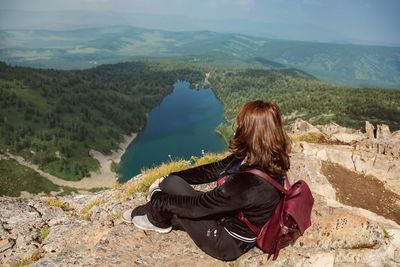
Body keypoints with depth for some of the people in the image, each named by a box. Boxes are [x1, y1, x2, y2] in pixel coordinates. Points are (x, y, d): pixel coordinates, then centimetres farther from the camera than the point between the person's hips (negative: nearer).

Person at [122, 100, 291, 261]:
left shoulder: (250, 182, -37)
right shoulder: (269, 160, -10)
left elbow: (195, 206, -26)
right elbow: (214, 169, -2)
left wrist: (158, 198, -9)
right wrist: (168, 178, 0)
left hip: (227, 243, -7)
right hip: (230, 218, 7)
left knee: (171, 186, -9)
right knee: (172, 180, 3)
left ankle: (156, 221, 21)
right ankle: (141, 212, 29)